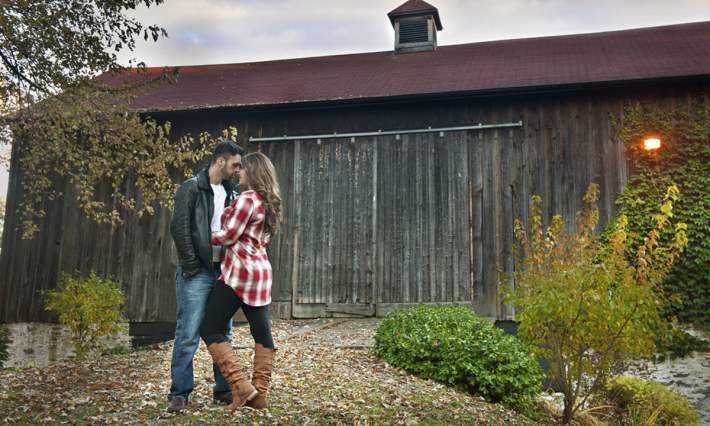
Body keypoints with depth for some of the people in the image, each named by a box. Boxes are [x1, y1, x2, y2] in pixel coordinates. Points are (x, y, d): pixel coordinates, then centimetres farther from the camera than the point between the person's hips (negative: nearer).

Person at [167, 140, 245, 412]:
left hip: (224, 271, 6)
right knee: (188, 335, -3)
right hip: (197, 273, -6)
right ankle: (179, 393, 7)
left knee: (223, 333, 9)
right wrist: (191, 266, -14)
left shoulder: (230, 193, 15)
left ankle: (223, 390, 18)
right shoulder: (192, 188, -4)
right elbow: (179, 228, -11)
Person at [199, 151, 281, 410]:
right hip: (261, 272, 9)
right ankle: (259, 394, 12)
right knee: (262, 333, 7)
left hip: (240, 271, -9)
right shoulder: (269, 202, 15)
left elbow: (228, 236, -12)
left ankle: (241, 386, -9)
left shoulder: (247, 197, -12)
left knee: (210, 329, -2)